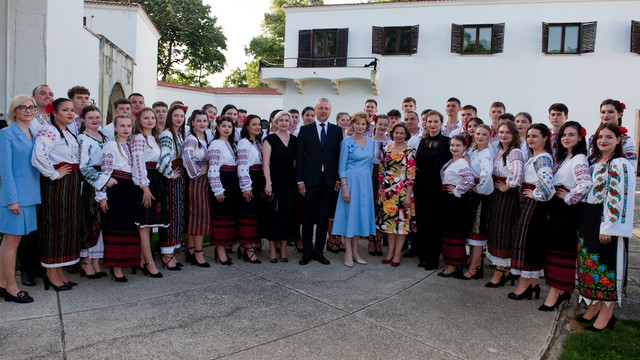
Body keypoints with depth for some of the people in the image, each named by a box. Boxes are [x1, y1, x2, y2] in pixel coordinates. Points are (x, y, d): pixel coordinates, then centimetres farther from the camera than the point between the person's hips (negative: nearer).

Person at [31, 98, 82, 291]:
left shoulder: (69, 133, 17)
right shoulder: (48, 131, -12)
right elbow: (38, 157, -28)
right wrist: (54, 174, -18)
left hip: (71, 184, 9)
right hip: (56, 184, -9)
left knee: (68, 224, 11)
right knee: (55, 224, -3)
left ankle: (59, 272, 21)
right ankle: (51, 274, 7)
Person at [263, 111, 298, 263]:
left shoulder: (294, 140, 9)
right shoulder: (270, 139, -4)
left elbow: (297, 162, 11)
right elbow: (266, 163, -8)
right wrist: (268, 183, -15)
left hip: (290, 182, 4)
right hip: (275, 180, -4)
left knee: (289, 214, 7)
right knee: (274, 214, 1)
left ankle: (283, 249, 18)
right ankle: (272, 249, 12)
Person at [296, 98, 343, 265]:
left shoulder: (337, 130, 8)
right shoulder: (305, 130, 3)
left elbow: (339, 156, 6)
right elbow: (300, 156, 0)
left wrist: (338, 179, 0)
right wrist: (300, 180, -6)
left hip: (329, 181, 2)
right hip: (310, 181, -1)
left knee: (324, 218, 8)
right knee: (308, 218, 5)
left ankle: (319, 251, 19)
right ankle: (308, 251, 17)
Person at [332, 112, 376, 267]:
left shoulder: (371, 142, 9)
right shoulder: (346, 142, -5)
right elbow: (342, 167, -7)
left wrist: (368, 182, 13)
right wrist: (345, 187, -14)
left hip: (365, 183, 5)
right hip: (351, 182, -5)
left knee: (361, 214, 8)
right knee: (349, 214, -2)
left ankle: (355, 251, 18)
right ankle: (348, 253, 6)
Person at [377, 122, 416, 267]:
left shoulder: (410, 152, -4)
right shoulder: (386, 149, 8)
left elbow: (411, 175, -8)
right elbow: (381, 170, 13)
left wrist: (408, 195, -12)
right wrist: (381, 189, 8)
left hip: (402, 191, -4)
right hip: (386, 190, 4)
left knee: (401, 220, 0)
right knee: (388, 219, 8)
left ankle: (397, 254, 9)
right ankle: (390, 251, 20)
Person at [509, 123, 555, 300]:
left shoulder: (542, 158, -16)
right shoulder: (535, 157, 14)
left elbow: (546, 180, -31)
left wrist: (536, 194, -18)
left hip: (534, 203, -10)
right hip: (530, 201, 10)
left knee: (526, 240, -6)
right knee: (534, 242, 12)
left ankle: (524, 284, 2)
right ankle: (533, 283, 20)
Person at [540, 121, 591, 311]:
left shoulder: (579, 159, -14)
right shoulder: (563, 158, 14)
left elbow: (585, 184, -29)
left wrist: (568, 198, -17)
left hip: (567, 210, -9)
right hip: (557, 208, 9)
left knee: (561, 249, -4)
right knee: (554, 247, 12)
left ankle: (555, 293, 5)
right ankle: (563, 291, 23)